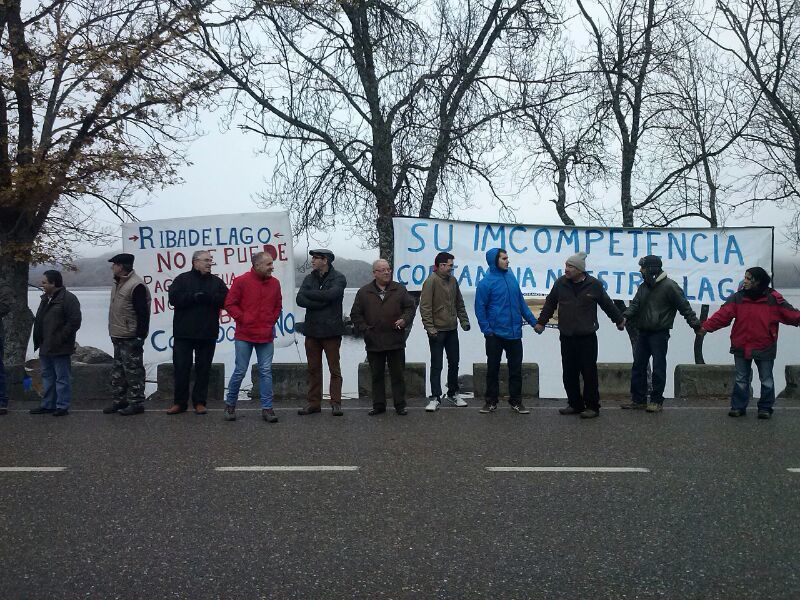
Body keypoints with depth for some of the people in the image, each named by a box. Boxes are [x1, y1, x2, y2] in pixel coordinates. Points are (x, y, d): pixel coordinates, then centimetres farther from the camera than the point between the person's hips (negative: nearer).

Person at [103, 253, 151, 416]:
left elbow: (143, 313, -19)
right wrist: (114, 333, 21)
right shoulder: (118, 284, 14)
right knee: (118, 371, 16)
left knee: (133, 371, -3)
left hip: (131, 338, -10)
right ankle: (119, 400, 25)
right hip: (118, 337, 10)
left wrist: (140, 336, -20)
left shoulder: (136, 285, -17)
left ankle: (136, 403, 4)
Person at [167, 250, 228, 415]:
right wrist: (194, 297, -19)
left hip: (208, 334, 2)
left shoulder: (216, 282, 10)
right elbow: (174, 298, -10)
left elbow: (225, 299, -5)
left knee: (203, 369, 5)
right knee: (181, 368, 2)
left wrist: (207, 297, -18)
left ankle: (199, 402, 15)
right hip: (184, 333, -1)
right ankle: (180, 402, 13)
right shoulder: (182, 279, 5)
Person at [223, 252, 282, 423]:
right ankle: (230, 404, 22)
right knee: (240, 371, 3)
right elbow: (230, 304, -4)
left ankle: (267, 408, 10)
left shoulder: (274, 283, 5)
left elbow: (278, 306, 16)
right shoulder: (241, 281, -7)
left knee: (266, 371, 4)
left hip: (266, 336, 3)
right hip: (244, 335, -3)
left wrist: (272, 321, 5)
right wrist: (242, 319, -7)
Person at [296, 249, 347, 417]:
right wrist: (321, 303, -14)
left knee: (334, 369, 0)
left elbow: (330, 294, -21)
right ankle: (314, 403, 17)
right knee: (314, 369, 9)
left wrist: (309, 293, -8)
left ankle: (336, 403, 4)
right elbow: (300, 300, -2)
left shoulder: (338, 278, -2)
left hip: (331, 330, -5)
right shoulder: (309, 278, 12)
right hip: (312, 329, 5)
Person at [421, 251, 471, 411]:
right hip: (437, 331, -6)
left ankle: (453, 393, 27)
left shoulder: (452, 280, 9)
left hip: (452, 329, 7)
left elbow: (459, 303, 17)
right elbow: (425, 307, -15)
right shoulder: (431, 281, -12)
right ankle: (435, 398, 7)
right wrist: (430, 327, -19)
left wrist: (464, 320, 9)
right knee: (436, 365, 1)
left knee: (454, 363, 13)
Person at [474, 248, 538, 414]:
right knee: (493, 368, 7)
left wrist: (533, 321, 11)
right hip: (495, 334, -4)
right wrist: (486, 330, -12)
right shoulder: (486, 282, -10)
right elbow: (480, 308, -8)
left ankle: (516, 400, 20)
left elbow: (521, 302, 13)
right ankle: (491, 401, 18)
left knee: (516, 368, 9)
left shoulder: (511, 277, 6)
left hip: (514, 333, 5)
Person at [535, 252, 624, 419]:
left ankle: (592, 406, 11)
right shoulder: (560, 283, 2)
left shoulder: (594, 285, -3)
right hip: (566, 337, 3)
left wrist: (619, 320, 23)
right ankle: (575, 404, 22)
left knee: (589, 373, 0)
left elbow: (607, 304, 11)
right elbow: (550, 303, 14)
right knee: (569, 373, 8)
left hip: (587, 338, -3)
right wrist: (541, 322, 17)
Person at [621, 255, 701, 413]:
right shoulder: (643, 287, 11)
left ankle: (656, 400, 10)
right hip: (643, 332, 7)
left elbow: (684, 306, -10)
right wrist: (625, 316, -15)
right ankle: (638, 399, 18)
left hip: (659, 333, -7)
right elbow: (635, 304, 3)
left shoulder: (669, 286, -11)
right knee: (638, 366, 9)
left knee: (658, 367, 0)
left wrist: (695, 323, -15)